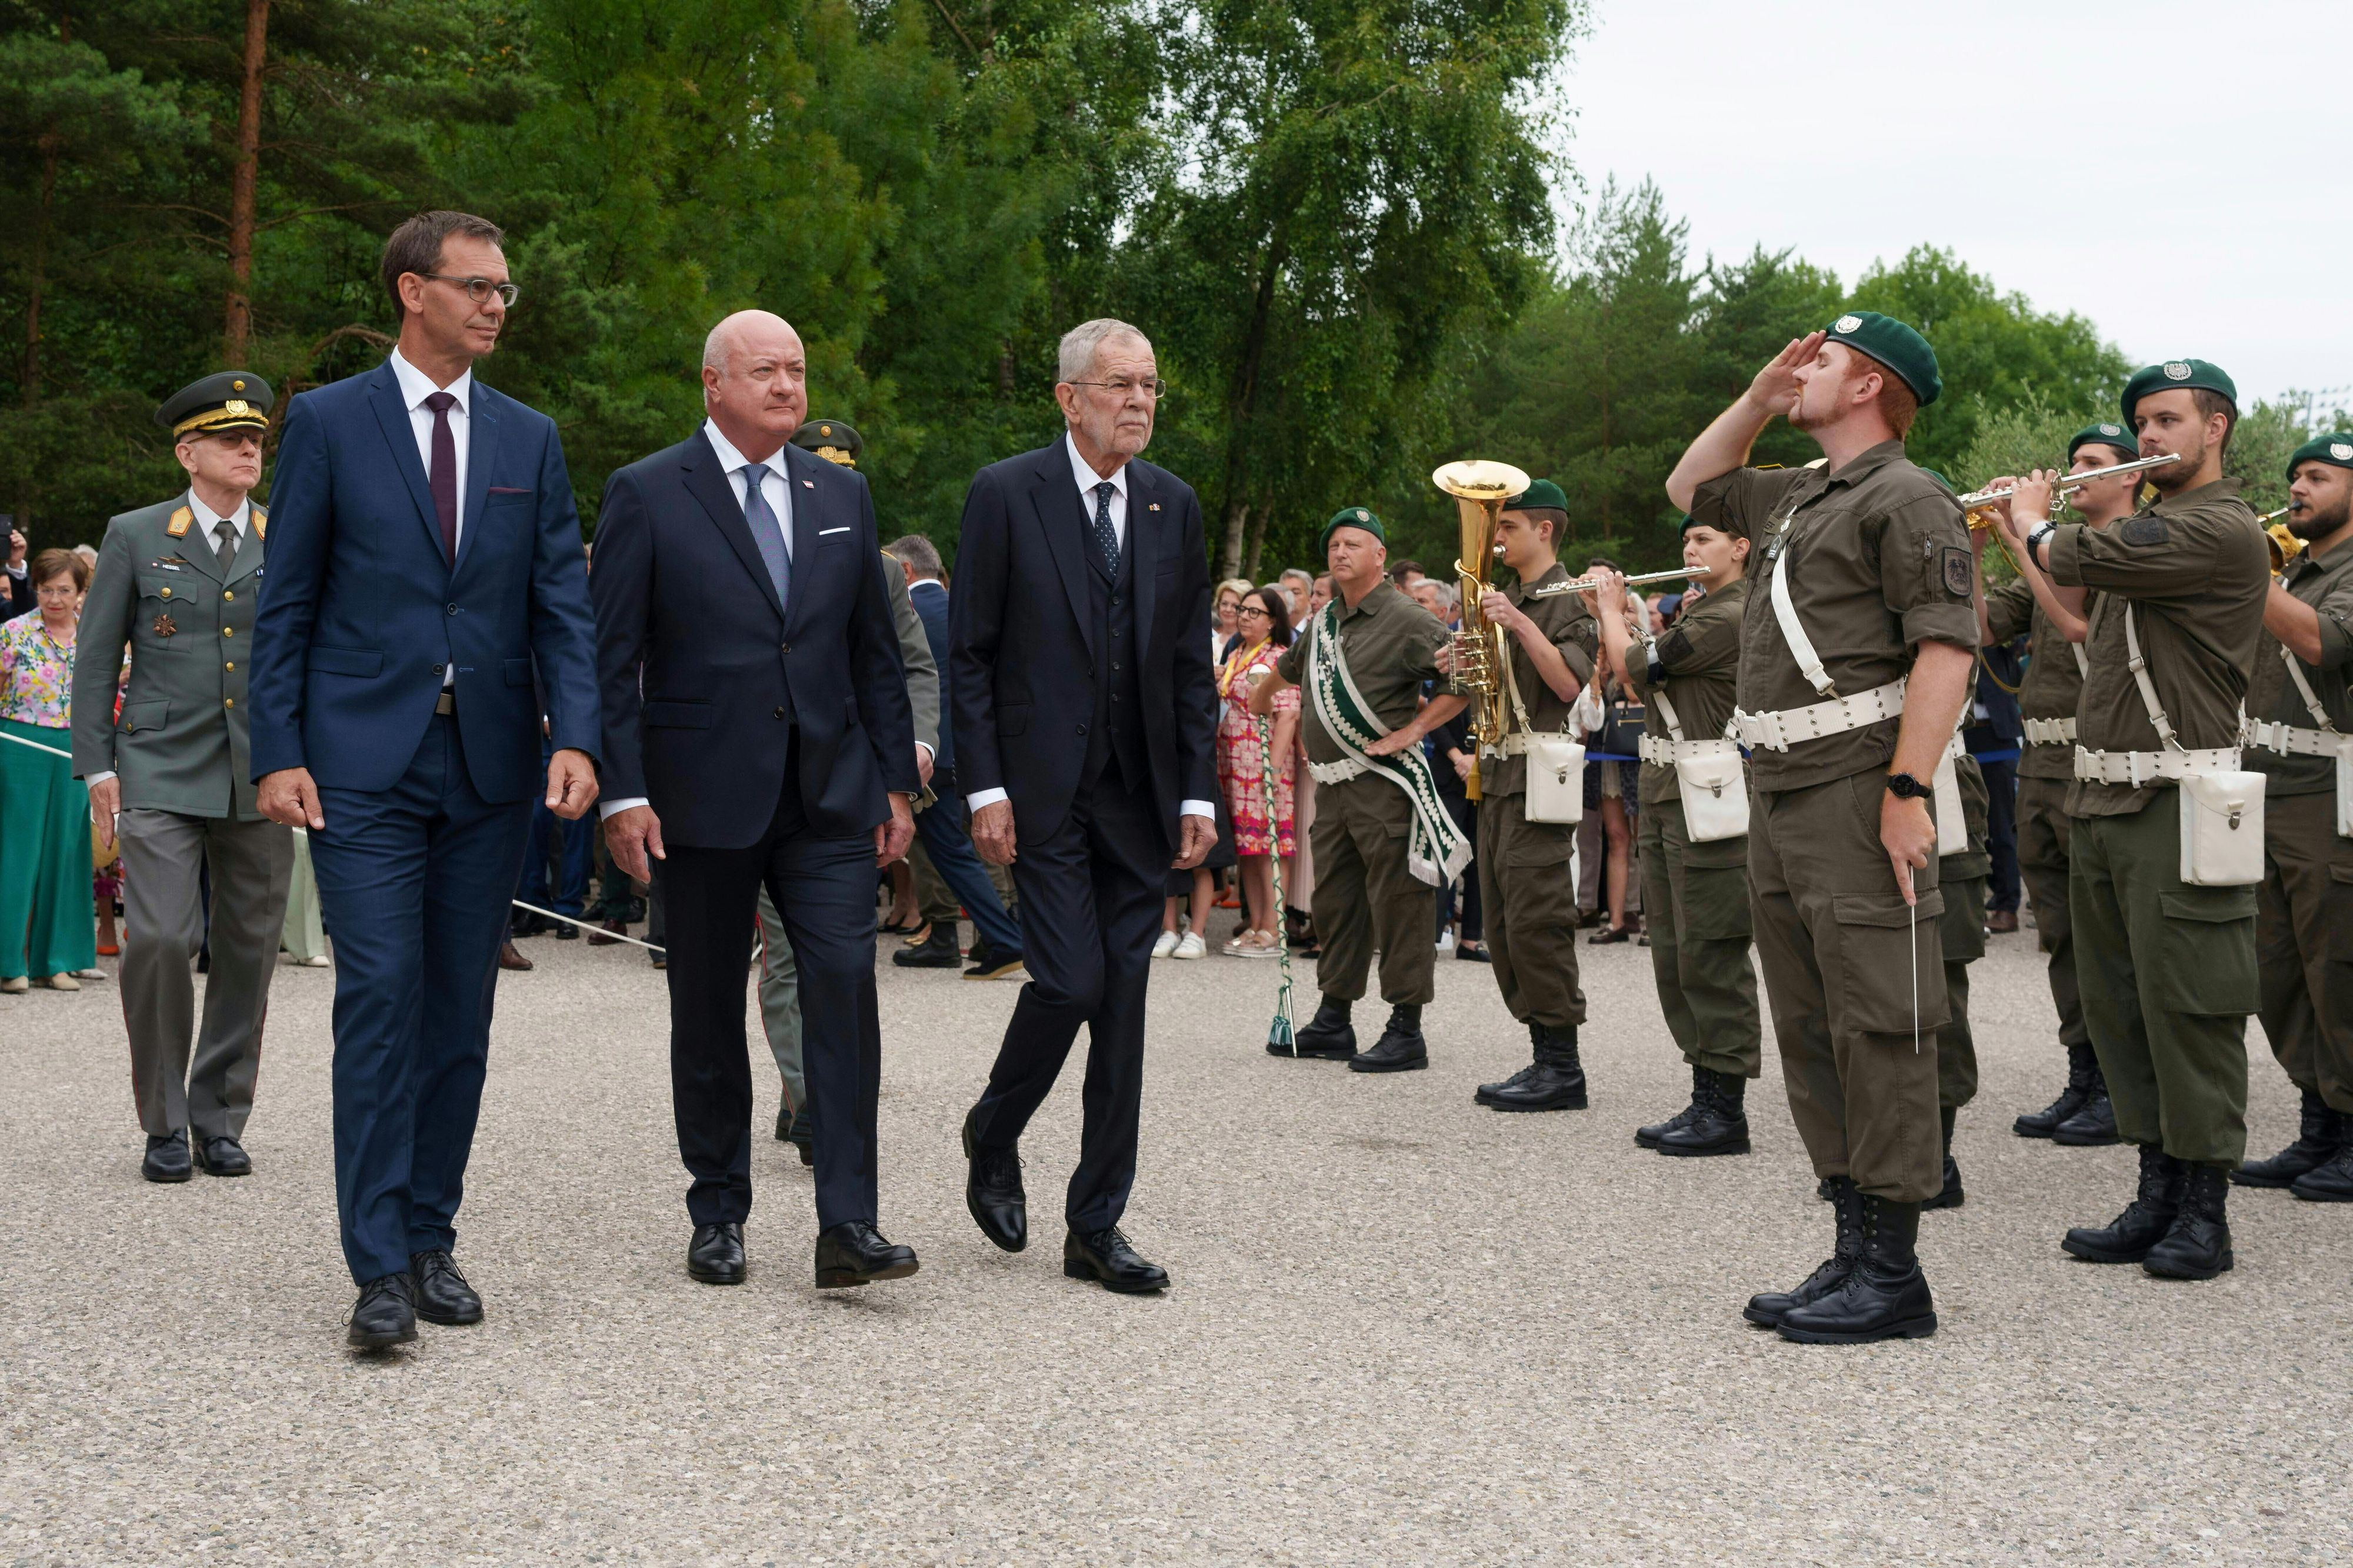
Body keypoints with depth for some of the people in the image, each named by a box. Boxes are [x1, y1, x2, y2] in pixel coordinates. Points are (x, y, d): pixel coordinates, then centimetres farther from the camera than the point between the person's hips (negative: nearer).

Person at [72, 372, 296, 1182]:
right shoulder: (135, 537, 5)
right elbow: (97, 658, 7)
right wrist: (96, 765, -1)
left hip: (263, 777, 2)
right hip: (162, 773, -2)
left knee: (249, 950, 5)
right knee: (159, 939, -13)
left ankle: (220, 1121, 19)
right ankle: (164, 1125, 3)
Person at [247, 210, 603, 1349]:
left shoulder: (529, 438, 11)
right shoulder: (328, 423, 3)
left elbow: (562, 602, 6)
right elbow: (286, 603, 2)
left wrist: (576, 737, -9)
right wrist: (277, 753, -7)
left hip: (490, 762, 4)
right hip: (364, 762, -3)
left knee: (461, 1010, 7)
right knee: (379, 998, -9)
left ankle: (431, 1240, 17)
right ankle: (380, 1268, -6)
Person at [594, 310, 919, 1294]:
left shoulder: (842, 494, 11)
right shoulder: (646, 495, -1)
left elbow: (875, 651, 14)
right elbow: (613, 658, -4)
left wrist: (897, 781, 10)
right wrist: (624, 792, -11)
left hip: (829, 795, 3)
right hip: (704, 797, -2)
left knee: (845, 984, -9)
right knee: (708, 1011, 7)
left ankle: (847, 1225, -7)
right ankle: (718, 1214, 21)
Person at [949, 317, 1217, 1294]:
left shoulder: (1173, 506, 10)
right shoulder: (1006, 496, -3)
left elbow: (1191, 662, 12)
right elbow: (969, 654, -3)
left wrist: (1198, 793, 5)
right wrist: (985, 789, -10)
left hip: (1139, 800, 5)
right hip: (1042, 794, -4)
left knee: (1124, 1001, 4)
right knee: (1069, 980, -12)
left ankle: (1097, 1226, 12)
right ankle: (993, 1140, 18)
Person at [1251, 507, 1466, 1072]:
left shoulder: (1407, 620, -8)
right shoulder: (1323, 624, 15)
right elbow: (1288, 669, 36)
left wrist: (1412, 730, -15)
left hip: (1385, 786, -8)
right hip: (1332, 786, 8)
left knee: (1397, 904, -5)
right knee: (1334, 903, 13)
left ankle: (1406, 1031, -1)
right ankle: (1332, 1023, 22)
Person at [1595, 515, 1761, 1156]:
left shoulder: (1730, 616, -14)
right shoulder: (1702, 609, 18)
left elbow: (1637, 666, -15)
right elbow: (1646, 681, 19)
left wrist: (1609, 606, 2)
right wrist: (1622, 609, 12)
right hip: (1665, 791, 10)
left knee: (1709, 957, -6)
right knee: (1674, 954, 12)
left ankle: (1726, 1110, -1)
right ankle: (1707, 1097, 18)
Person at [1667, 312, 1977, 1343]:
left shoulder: (1905, 499, -8)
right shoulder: (1792, 498, 20)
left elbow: (1946, 648, -17)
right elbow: (1690, 488, 37)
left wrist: (1908, 790, -23)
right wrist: (1759, 398, 22)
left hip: (1857, 796, -9)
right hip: (1777, 796, 9)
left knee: (1878, 1030, -6)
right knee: (1812, 1033, 11)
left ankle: (1893, 1277, -2)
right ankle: (1854, 1250, 19)